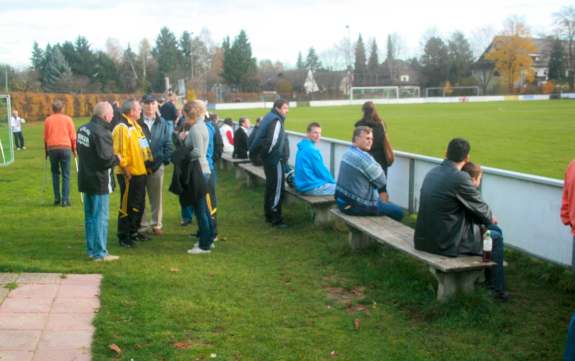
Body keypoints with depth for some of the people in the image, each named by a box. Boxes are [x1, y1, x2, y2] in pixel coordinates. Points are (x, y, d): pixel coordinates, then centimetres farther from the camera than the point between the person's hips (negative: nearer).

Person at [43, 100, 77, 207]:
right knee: (66, 175, 1)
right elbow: (73, 136, 2)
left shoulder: (47, 120, 7)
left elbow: (45, 137, 9)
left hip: (52, 148, 2)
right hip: (65, 148, -2)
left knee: (55, 173, 15)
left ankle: (57, 198, 14)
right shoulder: (67, 119, 4)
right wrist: (74, 149, 12)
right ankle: (65, 200, -2)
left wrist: (46, 150, 19)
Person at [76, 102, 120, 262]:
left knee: (90, 216, 16)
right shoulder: (102, 133, -21)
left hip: (85, 179, 9)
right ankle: (100, 253, 3)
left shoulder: (83, 129, 8)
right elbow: (106, 158, -27)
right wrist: (117, 159, -7)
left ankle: (91, 249, 25)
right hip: (99, 181, -9)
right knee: (101, 217, -2)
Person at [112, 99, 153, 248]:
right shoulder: (122, 128, -16)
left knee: (139, 204, 17)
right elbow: (119, 153, -20)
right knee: (127, 206, -2)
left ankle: (133, 231, 30)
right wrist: (126, 172, -20)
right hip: (129, 174, -9)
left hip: (140, 172, 9)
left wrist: (148, 164, 16)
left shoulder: (135, 125, 14)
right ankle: (123, 236, 6)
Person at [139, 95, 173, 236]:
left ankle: (156, 224, 20)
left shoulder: (162, 122, 6)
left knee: (157, 197, 10)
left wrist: (165, 159, -5)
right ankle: (142, 224, 16)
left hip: (157, 165, 2)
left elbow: (168, 143, 6)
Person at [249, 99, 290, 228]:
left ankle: (269, 215, 27)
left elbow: (262, 138, 17)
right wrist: (267, 152, -9)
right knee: (277, 188, -5)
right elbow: (272, 141, -25)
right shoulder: (276, 121, -18)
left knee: (270, 187, 17)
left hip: (269, 159, 10)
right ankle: (276, 219, -2)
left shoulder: (269, 118, 13)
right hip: (275, 160, -10)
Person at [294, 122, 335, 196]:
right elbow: (322, 170, -13)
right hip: (312, 187, -10)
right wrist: (333, 182, 3)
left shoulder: (302, 147, 12)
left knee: (335, 185, 21)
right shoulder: (311, 150, -18)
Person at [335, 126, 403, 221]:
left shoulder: (348, 153, 6)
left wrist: (380, 192, 5)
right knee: (398, 212, 3)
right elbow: (381, 181, -11)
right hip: (356, 205, -9)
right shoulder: (363, 157, -23)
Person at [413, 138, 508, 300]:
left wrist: (485, 217, 20)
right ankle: (497, 289, 25)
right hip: (446, 243, -8)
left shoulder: (432, 172, 5)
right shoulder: (460, 178, -19)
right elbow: (480, 208, -7)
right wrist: (491, 219, 16)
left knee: (475, 225, 31)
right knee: (496, 238, 13)